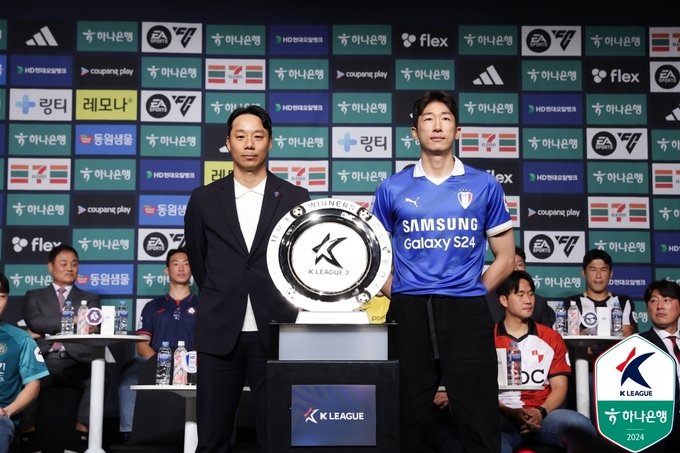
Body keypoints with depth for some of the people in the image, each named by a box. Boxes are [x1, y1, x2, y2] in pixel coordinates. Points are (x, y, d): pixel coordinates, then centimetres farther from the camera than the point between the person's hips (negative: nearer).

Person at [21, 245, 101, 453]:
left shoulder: (90, 299, 21)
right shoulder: (34, 296, 21)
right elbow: (35, 323, 0)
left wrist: (47, 330, -4)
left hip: (77, 363, 0)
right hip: (45, 361, 0)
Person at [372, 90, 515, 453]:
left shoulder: (484, 185, 7)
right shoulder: (393, 188, 7)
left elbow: (505, 258, 11)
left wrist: (473, 293, 2)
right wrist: (396, 296, 0)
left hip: (467, 315, 0)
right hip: (408, 314, 1)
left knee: (479, 422, 3)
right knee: (404, 422, 9)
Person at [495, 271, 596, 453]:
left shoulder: (551, 338, 17)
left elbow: (560, 386, 10)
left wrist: (541, 412, -11)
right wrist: (509, 412, -15)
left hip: (542, 416, 2)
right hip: (503, 417, -2)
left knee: (580, 425, -31)